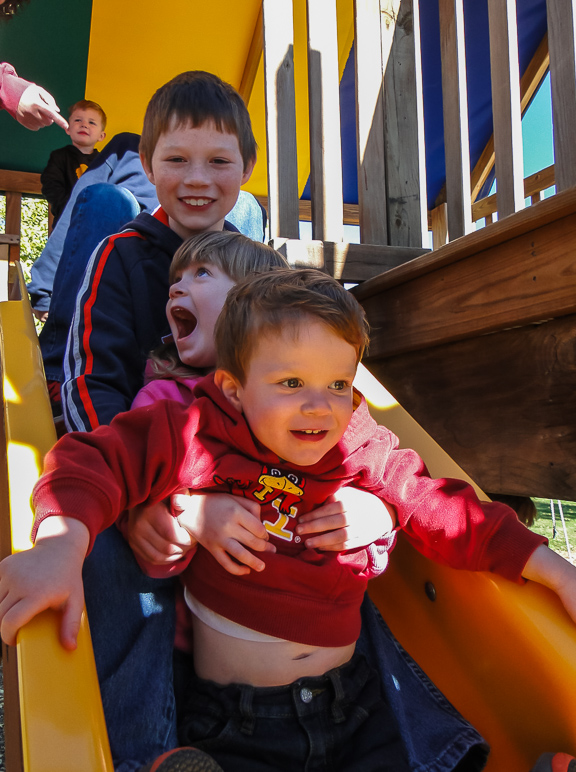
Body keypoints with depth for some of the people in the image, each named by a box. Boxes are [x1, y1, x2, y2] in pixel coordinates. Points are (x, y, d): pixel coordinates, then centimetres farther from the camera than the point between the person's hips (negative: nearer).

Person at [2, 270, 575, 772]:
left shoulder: (369, 455, 2)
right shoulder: (196, 439, -8)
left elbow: (446, 511, 3)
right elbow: (94, 459, -12)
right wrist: (61, 544, -32)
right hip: (235, 720, -3)